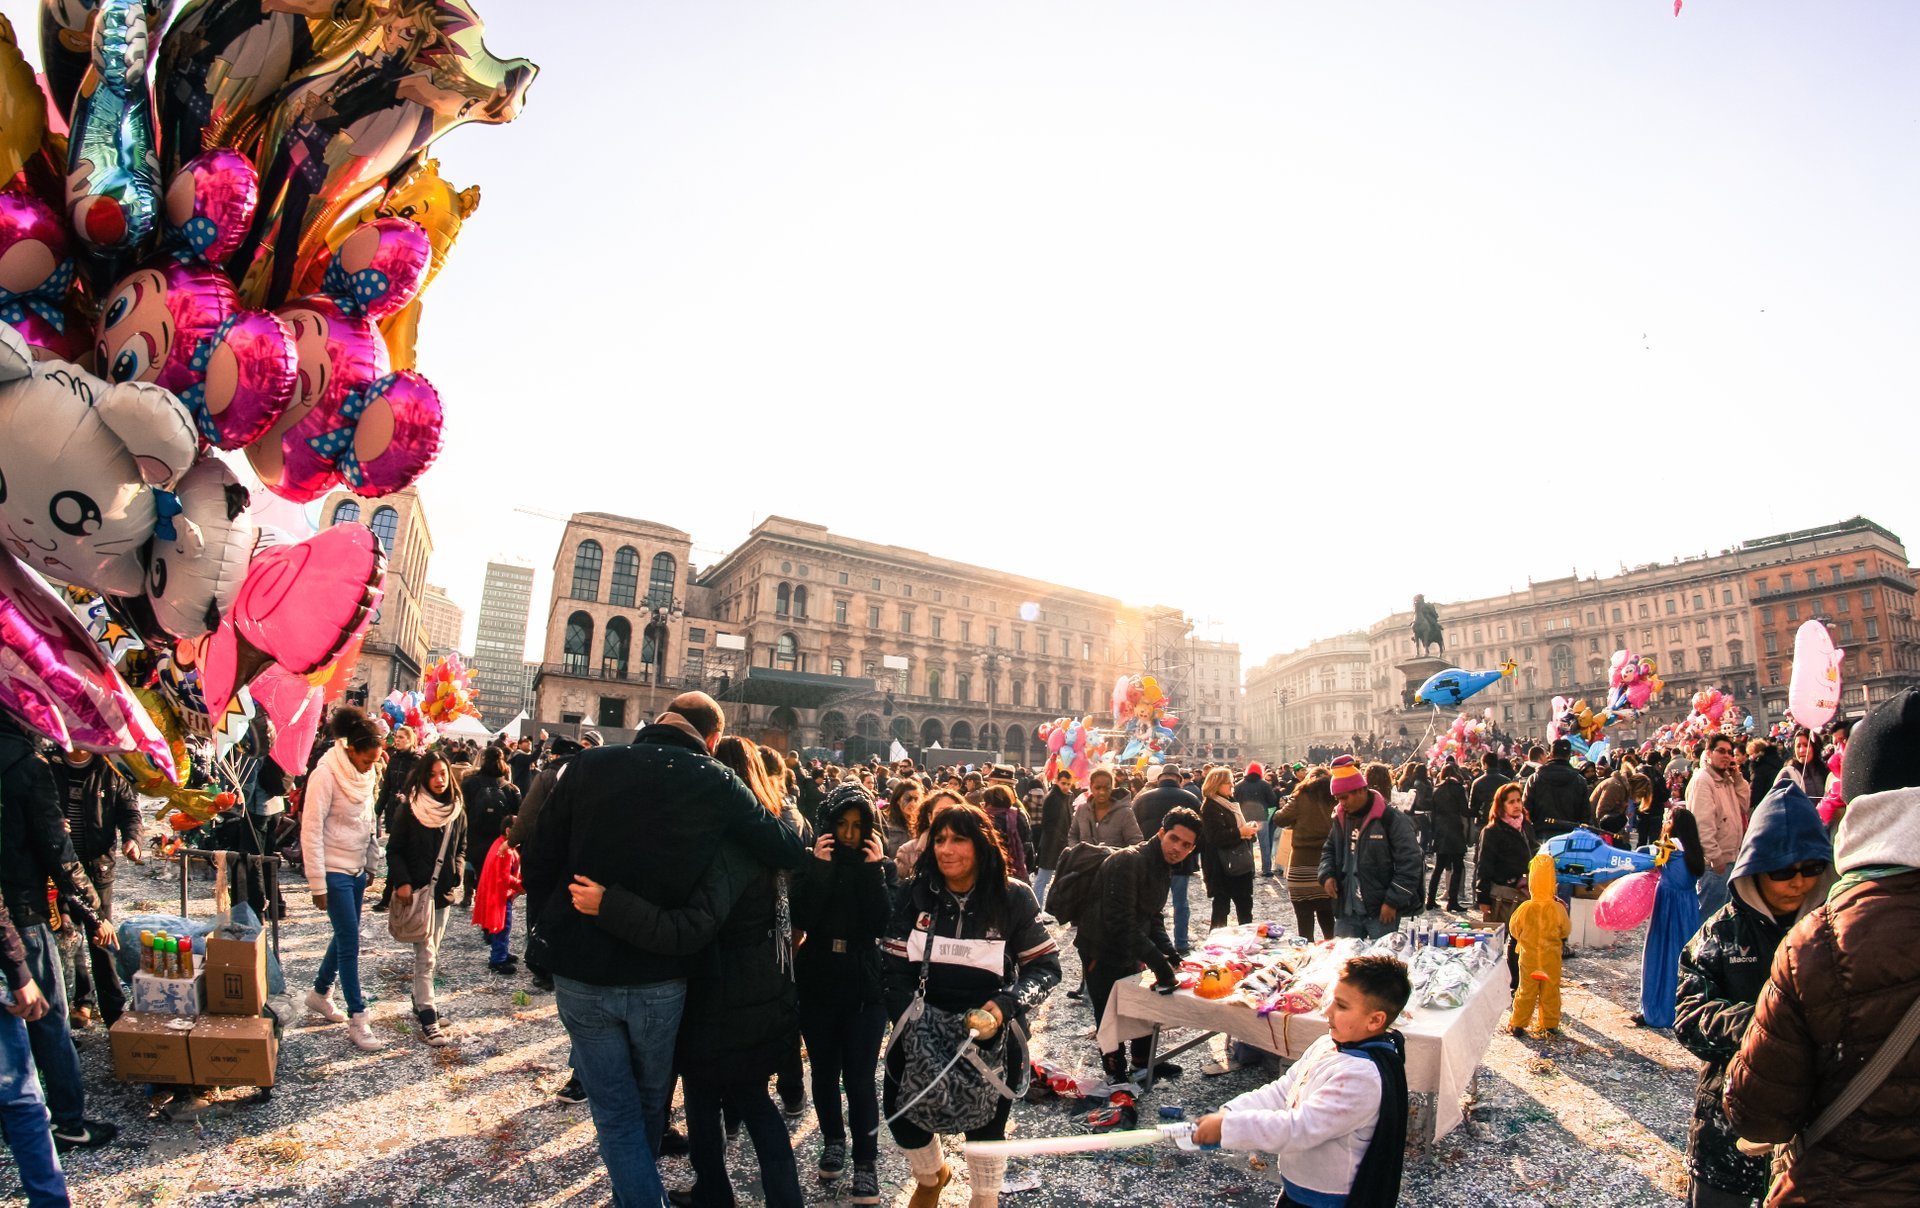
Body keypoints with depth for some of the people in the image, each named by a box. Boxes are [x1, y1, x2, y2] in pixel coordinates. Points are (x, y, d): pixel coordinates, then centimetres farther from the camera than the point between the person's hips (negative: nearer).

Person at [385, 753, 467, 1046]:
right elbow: (394, 849, -5)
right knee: (425, 955, -6)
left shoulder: (457, 810, 4)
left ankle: (421, 1001, 28)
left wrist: (456, 877, 0)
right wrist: (402, 882, -15)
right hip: (416, 890, -5)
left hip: (443, 890, 5)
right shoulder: (410, 810, -8)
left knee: (431, 952, 14)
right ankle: (428, 1020, -4)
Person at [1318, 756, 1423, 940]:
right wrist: (1327, 874, 2)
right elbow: (1329, 850, 22)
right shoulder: (1340, 819, 9)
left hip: (1382, 911, -6)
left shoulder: (1393, 820, -11)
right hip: (1346, 910, 6)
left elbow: (1410, 864, -12)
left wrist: (1393, 902, -14)